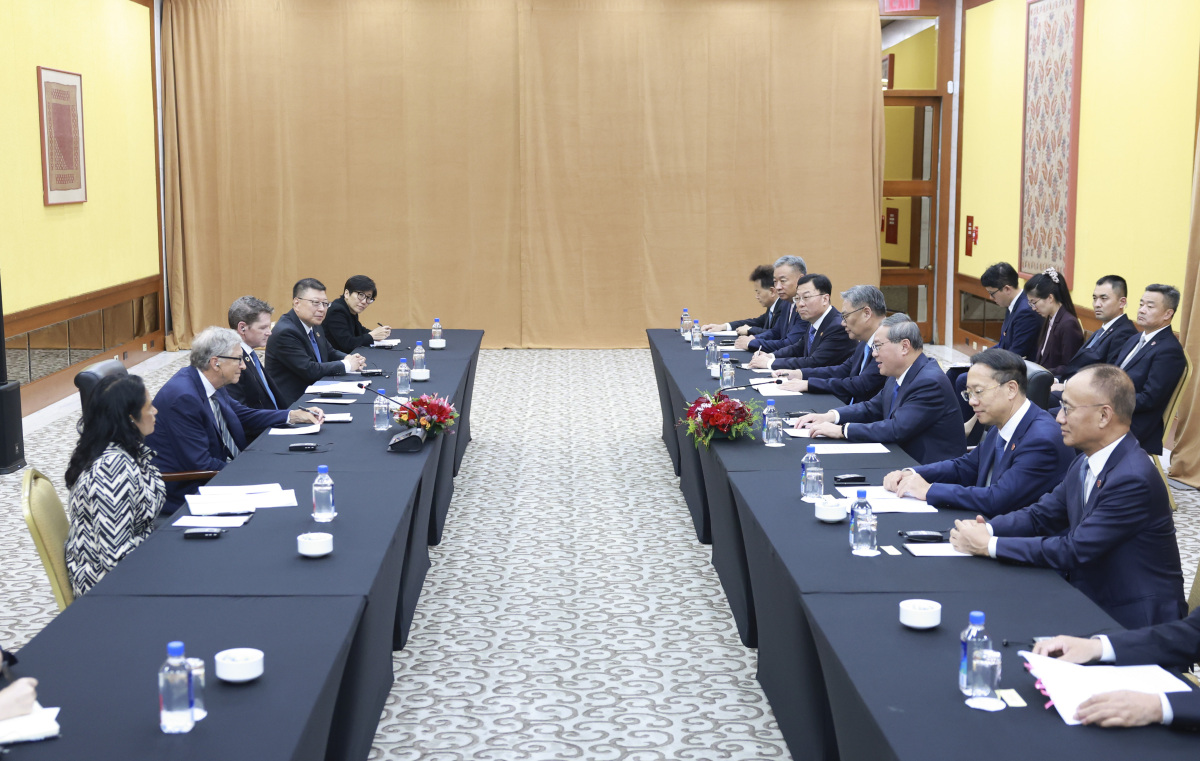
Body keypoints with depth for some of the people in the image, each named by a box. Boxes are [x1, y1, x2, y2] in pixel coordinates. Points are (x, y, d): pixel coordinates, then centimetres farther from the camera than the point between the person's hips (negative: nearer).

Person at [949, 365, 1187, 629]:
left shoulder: (1133, 479, -23)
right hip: (1092, 601, 8)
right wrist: (985, 529, -8)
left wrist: (989, 545, -20)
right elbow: (1040, 515, 13)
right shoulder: (1084, 464, 6)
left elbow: (1075, 551, -23)